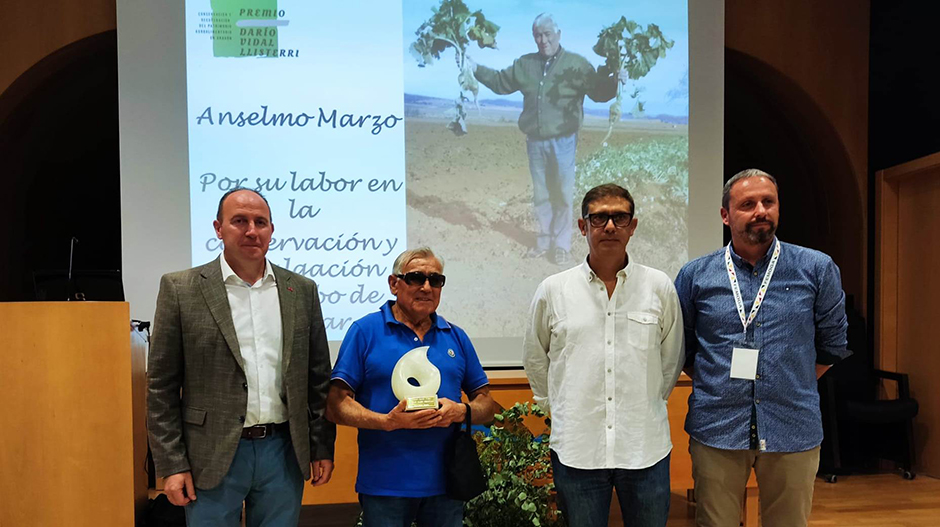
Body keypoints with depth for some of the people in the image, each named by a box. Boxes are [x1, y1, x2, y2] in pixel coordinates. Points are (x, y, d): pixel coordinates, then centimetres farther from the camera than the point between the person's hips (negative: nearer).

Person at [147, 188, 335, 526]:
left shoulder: (302, 291, 4)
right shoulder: (180, 290, -3)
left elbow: (318, 378, 7)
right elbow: (161, 387, -3)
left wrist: (322, 448, 6)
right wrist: (172, 464, -5)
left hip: (284, 452, 3)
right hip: (213, 458, -2)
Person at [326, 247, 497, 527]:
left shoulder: (456, 337, 8)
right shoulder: (365, 331, -4)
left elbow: (486, 404, 11)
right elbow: (336, 405, -7)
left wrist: (461, 411, -11)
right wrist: (388, 422, -21)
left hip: (446, 482, 4)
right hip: (384, 484, -3)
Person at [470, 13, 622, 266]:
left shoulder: (576, 64, -6)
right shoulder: (524, 64, 7)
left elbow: (599, 93, -5)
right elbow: (500, 82, 19)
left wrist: (614, 80, -25)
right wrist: (476, 69, 12)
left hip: (563, 142, -4)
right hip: (535, 142, 4)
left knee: (563, 195, 3)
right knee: (541, 195, 14)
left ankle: (561, 246, 16)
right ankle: (543, 242, 27)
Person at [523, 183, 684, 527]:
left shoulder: (660, 287, 1)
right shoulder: (553, 290, 0)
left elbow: (671, 360, 12)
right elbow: (535, 360, 12)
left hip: (646, 448, 1)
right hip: (576, 450, 0)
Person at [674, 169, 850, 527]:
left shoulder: (817, 269, 0)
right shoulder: (695, 275, 1)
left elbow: (832, 345, 9)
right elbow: (681, 349, 9)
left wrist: (790, 388, 7)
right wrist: (716, 388, 4)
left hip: (794, 430, 0)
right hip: (716, 429, 0)